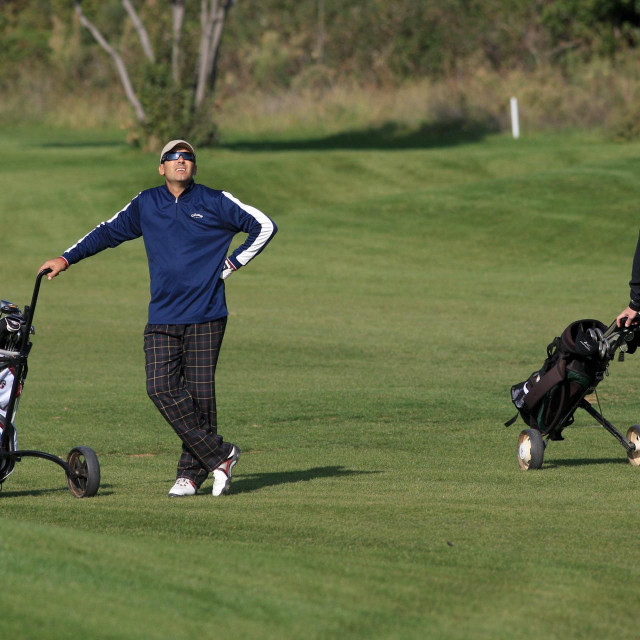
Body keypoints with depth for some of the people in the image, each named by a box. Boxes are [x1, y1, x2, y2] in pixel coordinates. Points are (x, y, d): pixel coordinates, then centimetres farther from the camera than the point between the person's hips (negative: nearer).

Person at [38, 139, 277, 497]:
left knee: (199, 392, -5)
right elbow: (109, 232, 24)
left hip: (206, 319, -3)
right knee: (161, 388, -12)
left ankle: (193, 471, 6)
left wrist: (233, 263, 3)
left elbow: (265, 226, 8)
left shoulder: (216, 203, 3)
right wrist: (67, 259, 20)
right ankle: (220, 455, -5)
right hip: (162, 320, 3)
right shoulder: (146, 205, 12)